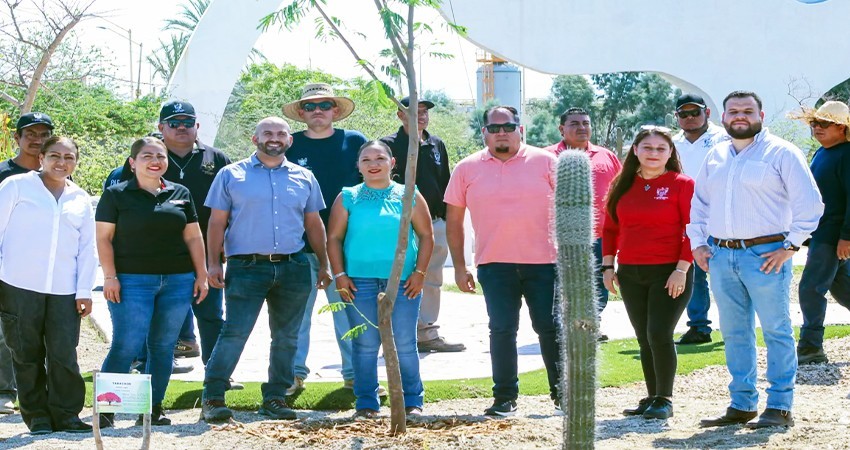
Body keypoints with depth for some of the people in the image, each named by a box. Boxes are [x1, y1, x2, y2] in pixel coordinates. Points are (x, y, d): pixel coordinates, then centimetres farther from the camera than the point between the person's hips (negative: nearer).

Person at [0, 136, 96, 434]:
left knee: (64, 355, -3)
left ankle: (66, 415, 6)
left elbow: (87, 249, 15)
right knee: (27, 355, 2)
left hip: (64, 292, 2)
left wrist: (85, 291, 7)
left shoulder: (81, 200, 15)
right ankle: (37, 416, 12)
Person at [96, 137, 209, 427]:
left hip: (177, 281, 4)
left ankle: (154, 409, 14)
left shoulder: (180, 194, 13)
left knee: (163, 346, 6)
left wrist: (201, 275, 9)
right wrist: (110, 277, -9)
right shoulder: (116, 194, 2)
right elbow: (104, 238, -1)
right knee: (126, 346, -10)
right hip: (132, 281, -4)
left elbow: (193, 237, 15)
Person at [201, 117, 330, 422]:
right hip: (247, 267, -3)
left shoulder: (304, 178, 13)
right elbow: (217, 222, 3)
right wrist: (213, 263, -5)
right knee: (234, 333, -12)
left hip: (293, 268, 4)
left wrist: (323, 264, 12)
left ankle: (275, 398, 17)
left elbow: (314, 224, 17)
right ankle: (212, 398, -6)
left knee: (286, 337, 7)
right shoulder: (232, 175, 5)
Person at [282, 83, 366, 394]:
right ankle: (295, 374, 12)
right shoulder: (289, 146, 6)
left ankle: (355, 374, 11)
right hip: (299, 246, 0)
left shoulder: (354, 142, 6)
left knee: (349, 312, 3)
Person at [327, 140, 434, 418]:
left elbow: (426, 236, 8)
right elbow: (334, 238, 7)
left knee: (405, 343, 1)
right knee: (364, 345, 2)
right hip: (359, 280, 0)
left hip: (403, 281, 0)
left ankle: (412, 401, 11)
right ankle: (366, 403, 11)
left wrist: (420, 272, -1)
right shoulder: (348, 198, 7)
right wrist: (339, 275, -2)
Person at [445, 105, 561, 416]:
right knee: (501, 330, 2)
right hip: (494, 264, 1)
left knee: (551, 328, 3)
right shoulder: (467, 169, 6)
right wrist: (459, 267, 5)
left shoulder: (545, 162, 3)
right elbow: (453, 220, 9)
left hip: (543, 261, -1)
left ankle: (562, 393, 14)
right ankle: (504, 397, 12)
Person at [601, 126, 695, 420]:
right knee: (644, 339, 9)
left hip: (669, 274, -5)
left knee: (659, 335, -9)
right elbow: (610, 228, 15)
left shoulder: (682, 184, -3)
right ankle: (652, 397, 18)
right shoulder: (622, 186, 10)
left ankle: (664, 400, 2)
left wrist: (681, 269, -14)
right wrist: (608, 266, 8)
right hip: (630, 274, 5)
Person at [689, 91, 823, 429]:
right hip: (720, 255, 6)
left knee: (776, 331, -2)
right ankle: (741, 405, 18)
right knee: (734, 333, 10)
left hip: (765, 254, -6)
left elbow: (809, 203, -7)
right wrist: (698, 243, 12)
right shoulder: (715, 156, 15)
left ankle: (780, 407, 3)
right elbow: (699, 203, 23)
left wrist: (790, 245, -11)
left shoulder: (781, 153, -4)